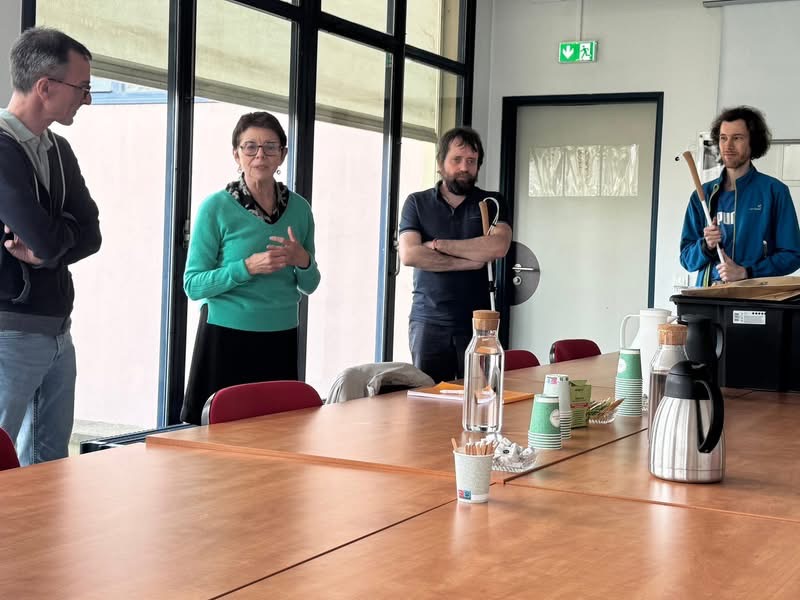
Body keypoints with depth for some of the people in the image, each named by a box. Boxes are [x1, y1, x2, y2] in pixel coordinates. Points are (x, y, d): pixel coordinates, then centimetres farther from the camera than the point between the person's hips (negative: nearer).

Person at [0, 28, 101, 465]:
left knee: (50, 460, 12)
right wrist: (61, 233, 0)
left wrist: (44, 250, -13)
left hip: (57, 330, 8)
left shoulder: (59, 151, 12)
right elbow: (46, 238, -22)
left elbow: (89, 234, 5)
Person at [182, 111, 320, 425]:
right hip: (226, 337, -4)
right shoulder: (216, 207, -5)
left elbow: (309, 286, 15)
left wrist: (303, 261, -7)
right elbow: (193, 285, -8)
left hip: (281, 340, 4)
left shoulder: (299, 208, 7)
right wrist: (248, 267, -20)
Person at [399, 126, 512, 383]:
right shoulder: (416, 203, 8)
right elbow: (409, 254, -7)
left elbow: (498, 247, -11)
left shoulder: (491, 203, 8)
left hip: (475, 322, 0)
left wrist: (438, 245, -7)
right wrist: (468, 261, -10)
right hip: (428, 321, 0)